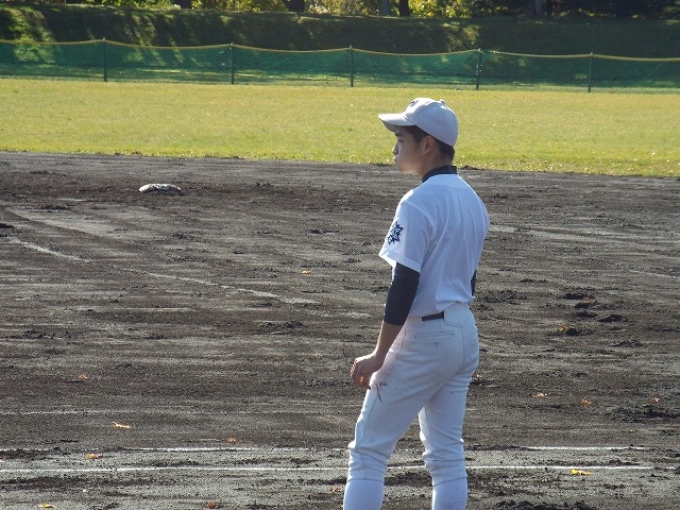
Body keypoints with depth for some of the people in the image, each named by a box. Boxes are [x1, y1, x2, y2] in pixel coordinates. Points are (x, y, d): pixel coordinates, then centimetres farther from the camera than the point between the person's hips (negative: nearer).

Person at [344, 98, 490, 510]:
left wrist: (379, 356, -16)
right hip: (465, 333, 9)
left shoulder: (419, 203, -17)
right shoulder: (473, 201, 10)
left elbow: (405, 286, -19)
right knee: (447, 452, 11)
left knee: (369, 448, -2)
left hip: (423, 336, -9)